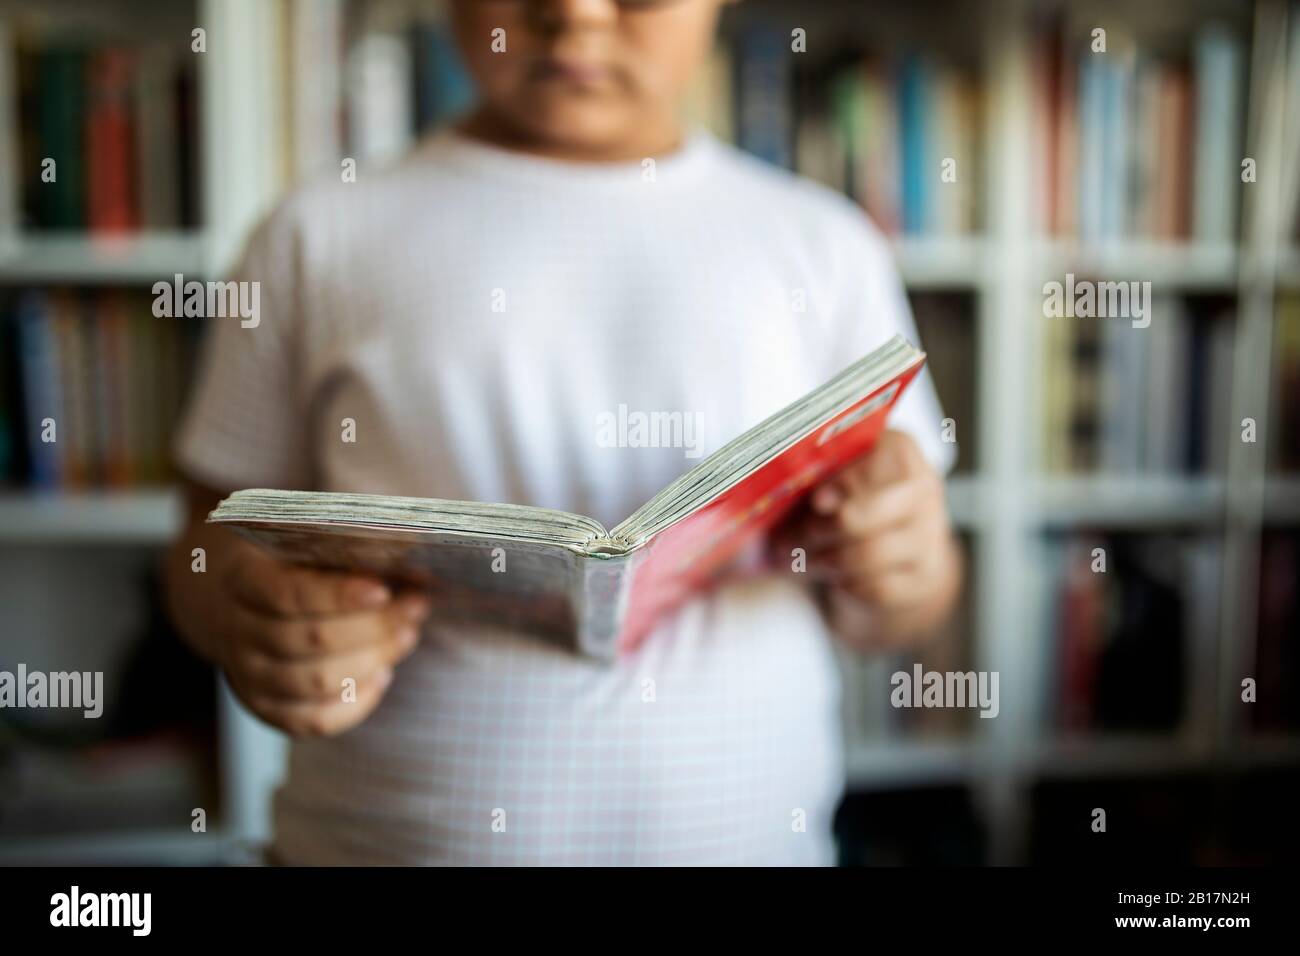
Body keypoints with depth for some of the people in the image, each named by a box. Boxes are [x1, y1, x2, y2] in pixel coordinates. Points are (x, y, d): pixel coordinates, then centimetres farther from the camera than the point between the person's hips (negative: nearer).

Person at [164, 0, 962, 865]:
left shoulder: (824, 245, 2)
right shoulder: (320, 238, 0)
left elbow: (898, 599, 4)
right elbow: (221, 533, 2)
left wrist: (900, 569, -18)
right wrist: (244, 619, -19)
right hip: (386, 837, 0)